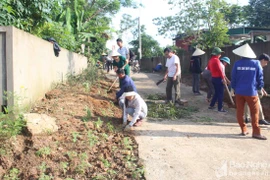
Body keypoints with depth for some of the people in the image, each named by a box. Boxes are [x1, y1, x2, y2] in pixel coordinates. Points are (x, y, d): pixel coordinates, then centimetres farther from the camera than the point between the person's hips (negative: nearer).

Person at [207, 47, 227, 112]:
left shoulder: (211, 60, 10)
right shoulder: (216, 60, -17)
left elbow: (208, 68, 23)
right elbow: (220, 70, -19)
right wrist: (223, 78, -16)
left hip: (213, 78, 9)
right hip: (218, 78, -9)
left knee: (216, 93, 18)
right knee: (220, 93, -1)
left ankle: (211, 105, 22)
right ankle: (220, 108, 3)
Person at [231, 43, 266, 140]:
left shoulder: (237, 63, -3)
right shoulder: (256, 63, -5)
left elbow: (233, 77, 0)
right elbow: (260, 77, 0)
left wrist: (234, 88, 14)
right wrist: (260, 89, 13)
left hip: (239, 91, 2)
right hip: (251, 92, -2)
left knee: (240, 111, 12)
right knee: (255, 112, 6)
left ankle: (244, 130, 18)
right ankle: (256, 132, 6)